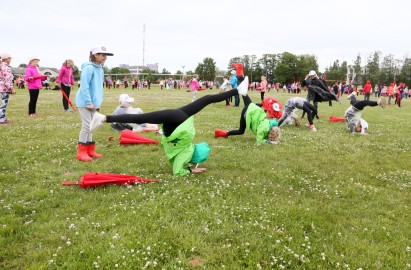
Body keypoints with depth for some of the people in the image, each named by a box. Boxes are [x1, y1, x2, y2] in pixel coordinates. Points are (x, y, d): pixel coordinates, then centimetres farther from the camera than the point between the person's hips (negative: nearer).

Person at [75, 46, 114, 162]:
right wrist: (88, 102, -22)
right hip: (85, 102, -9)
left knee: (91, 126, 12)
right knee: (86, 126, -7)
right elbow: (84, 86, -20)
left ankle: (90, 150, 21)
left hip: (93, 102, 9)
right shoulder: (89, 68, -16)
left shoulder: (100, 69, 12)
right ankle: (81, 152, 2)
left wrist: (98, 102, 14)